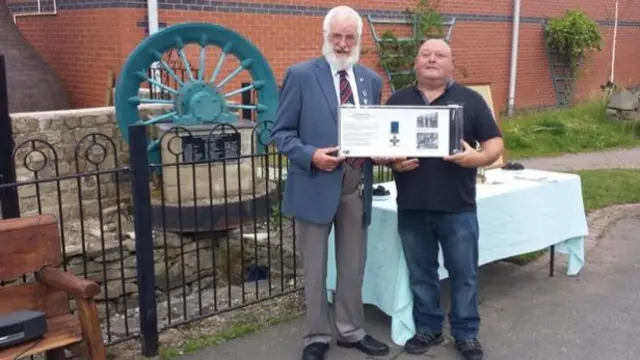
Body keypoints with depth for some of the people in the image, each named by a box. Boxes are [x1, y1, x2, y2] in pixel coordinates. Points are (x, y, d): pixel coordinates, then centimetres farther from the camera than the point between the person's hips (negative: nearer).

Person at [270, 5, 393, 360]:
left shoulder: (371, 80, 9)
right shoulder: (300, 75, -6)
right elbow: (281, 132, -6)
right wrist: (310, 156, -22)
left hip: (356, 188, 4)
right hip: (314, 186, -4)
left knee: (353, 267, 16)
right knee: (315, 270, 9)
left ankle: (351, 331, 32)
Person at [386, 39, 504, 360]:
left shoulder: (470, 100, 3)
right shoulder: (397, 101, 9)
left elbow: (495, 143, 3)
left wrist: (477, 157, -18)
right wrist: (392, 161, -11)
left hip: (458, 207, -1)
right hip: (412, 206, 2)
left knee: (464, 273, 7)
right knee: (421, 274, 12)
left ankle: (466, 333, 22)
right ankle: (427, 328, 28)